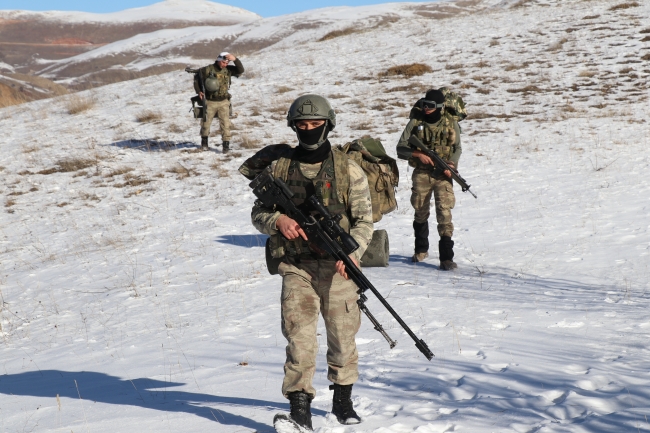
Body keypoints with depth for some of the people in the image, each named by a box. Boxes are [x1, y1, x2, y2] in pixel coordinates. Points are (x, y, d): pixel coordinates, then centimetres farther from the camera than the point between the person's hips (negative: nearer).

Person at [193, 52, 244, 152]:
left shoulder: (228, 70, -1)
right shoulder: (207, 70, -9)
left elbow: (241, 70, -11)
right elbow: (197, 78, 5)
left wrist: (235, 59, -22)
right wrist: (198, 91, -4)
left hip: (223, 102, 1)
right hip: (209, 102, -1)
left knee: (225, 123, -10)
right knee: (206, 123, 11)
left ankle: (226, 143, -8)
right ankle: (204, 141, 33)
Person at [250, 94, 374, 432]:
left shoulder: (348, 170, 1)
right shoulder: (279, 168, 6)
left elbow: (364, 220, 1)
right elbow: (258, 214, 11)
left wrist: (350, 252, -16)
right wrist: (277, 220, -12)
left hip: (336, 267, 0)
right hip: (296, 267, 0)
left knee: (342, 336, 9)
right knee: (299, 335, -10)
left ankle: (343, 400, 30)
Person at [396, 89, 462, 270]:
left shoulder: (451, 123, 0)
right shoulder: (416, 122, -1)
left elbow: (457, 148, 9)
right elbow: (401, 148, -1)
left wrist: (451, 164, -10)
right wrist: (418, 154, -18)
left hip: (443, 174, -1)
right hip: (421, 173, 1)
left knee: (444, 211, -13)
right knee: (420, 212, 13)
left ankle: (446, 257, -14)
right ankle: (421, 249, 35)